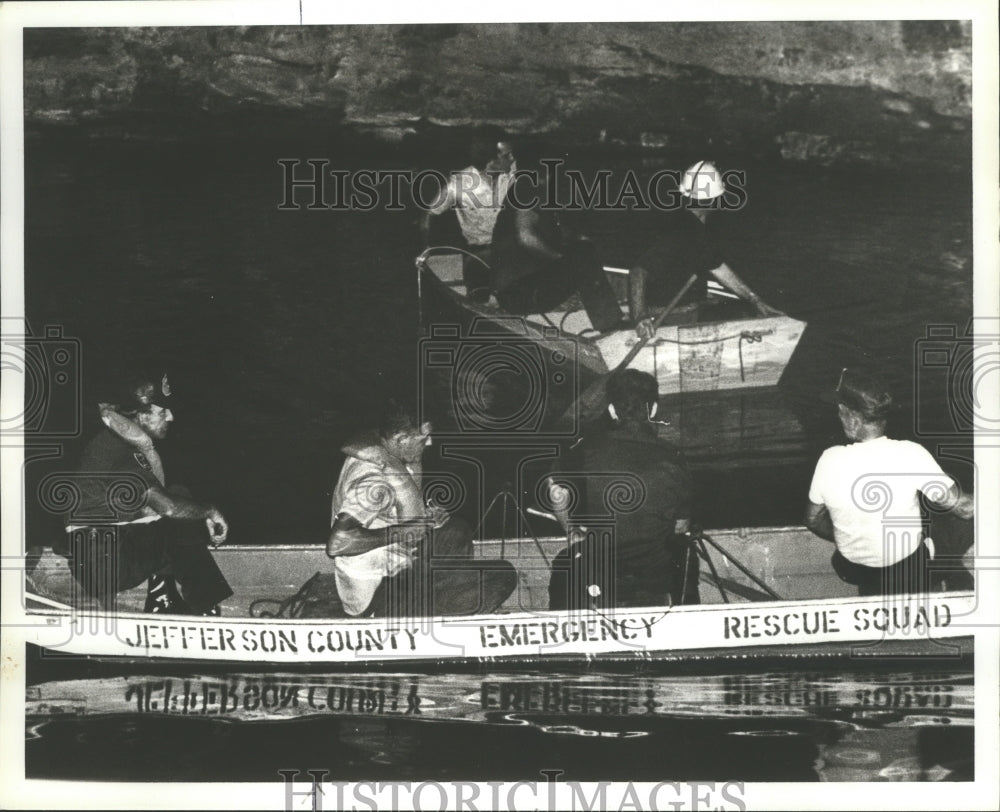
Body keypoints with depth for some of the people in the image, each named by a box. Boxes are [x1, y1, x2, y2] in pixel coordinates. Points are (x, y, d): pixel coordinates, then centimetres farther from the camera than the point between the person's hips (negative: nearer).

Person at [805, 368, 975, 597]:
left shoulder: (830, 460, -20)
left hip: (851, 568, 2)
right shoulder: (911, 455, -27)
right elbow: (965, 508, -25)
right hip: (908, 568, -2)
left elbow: (814, 521, -5)